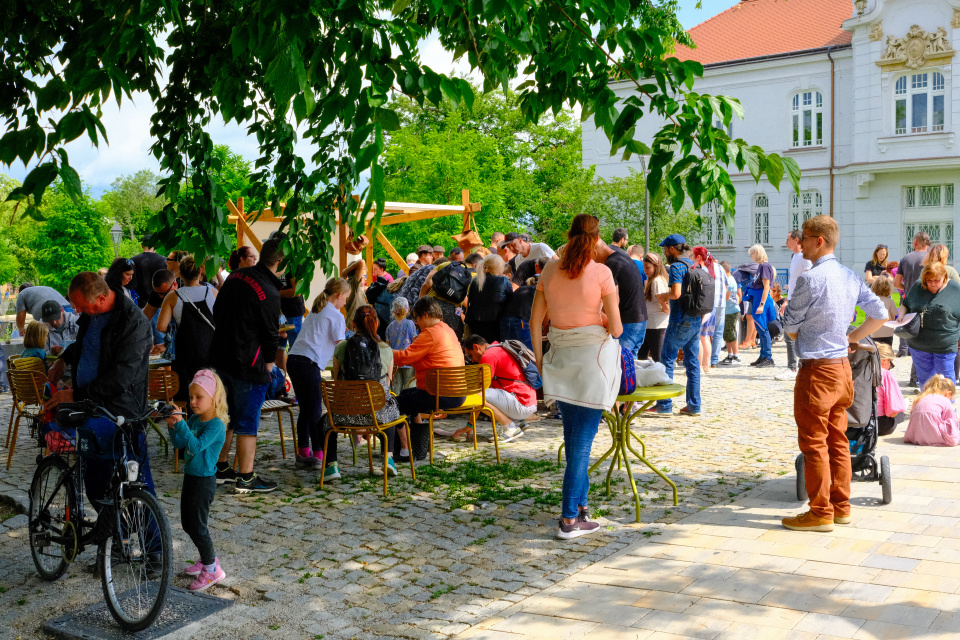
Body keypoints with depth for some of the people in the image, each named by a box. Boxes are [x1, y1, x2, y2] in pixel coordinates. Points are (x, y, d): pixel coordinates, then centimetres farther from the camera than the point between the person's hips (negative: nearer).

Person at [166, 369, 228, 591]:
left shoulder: (216, 425, -19)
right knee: (187, 522, 17)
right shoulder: (194, 419, 5)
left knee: (197, 525, -5)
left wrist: (181, 424, -37)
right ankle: (207, 558, 34)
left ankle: (211, 568, 7)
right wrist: (172, 427, -11)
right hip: (190, 476, 9)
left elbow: (196, 446, -31)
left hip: (204, 480, -9)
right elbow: (179, 444, 6)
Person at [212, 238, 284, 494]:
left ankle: (221, 469, 30)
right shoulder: (269, 294, -21)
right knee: (247, 422, 1)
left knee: (226, 416, 20)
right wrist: (268, 362, 4)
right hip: (248, 365, -8)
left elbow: (217, 312, 14)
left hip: (221, 357, 8)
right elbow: (271, 334, -13)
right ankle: (246, 478, 8)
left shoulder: (237, 275, 3)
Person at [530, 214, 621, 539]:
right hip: (595, 356, -4)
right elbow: (616, 328, -10)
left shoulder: (550, 270, 2)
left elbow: (535, 322, 5)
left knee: (573, 436, 17)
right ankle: (569, 519, 1)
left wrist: (539, 361, 14)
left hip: (560, 358, 4)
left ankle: (581, 503, 26)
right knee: (582, 439, -1)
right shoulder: (601, 272, -10)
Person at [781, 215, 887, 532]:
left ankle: (820, 514, 6)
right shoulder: (851, 277, 6)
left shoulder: (810, 279, -18)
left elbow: (790, 328, -10)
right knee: (838, 440, 15)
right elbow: (880, 314, 11)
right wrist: (852, 337, 16)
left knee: (814, 444, 0)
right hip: (842, 366, 8)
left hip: (817, 369, -8)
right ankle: (841, 506, 23)